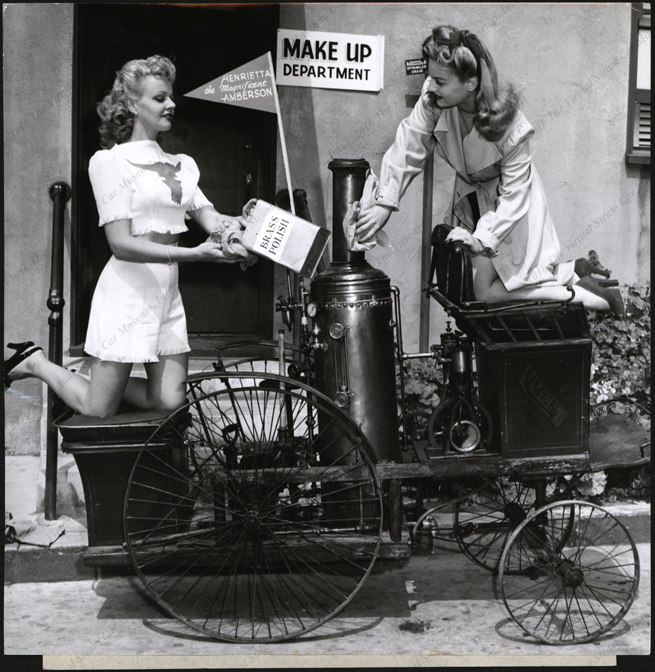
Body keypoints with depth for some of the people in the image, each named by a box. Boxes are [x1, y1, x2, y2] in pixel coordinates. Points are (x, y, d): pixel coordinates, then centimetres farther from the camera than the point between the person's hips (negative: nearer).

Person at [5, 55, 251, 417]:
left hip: (168, 291, 6)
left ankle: (96, 375, 26)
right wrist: (194, 254, -25)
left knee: (169, 400, 2)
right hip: (129, 289, -6)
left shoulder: (182, 165, 15)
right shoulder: (110, 161, -7)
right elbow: (121, 244, -15)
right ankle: (34, 362, 26)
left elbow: (211, 219, 4)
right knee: (100, 410, 0)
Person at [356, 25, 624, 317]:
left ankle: (583, 291, 5)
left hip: (508, 203, -6)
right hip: (471, 195, 6)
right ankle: (575, 270, 23)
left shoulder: (511, 128, -33)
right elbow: (408, 147, -18)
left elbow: (513, 195, -25)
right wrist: (384, 203, -26)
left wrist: (481, 239, -34)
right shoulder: (433, 99, -24)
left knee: (487, 292, -10)